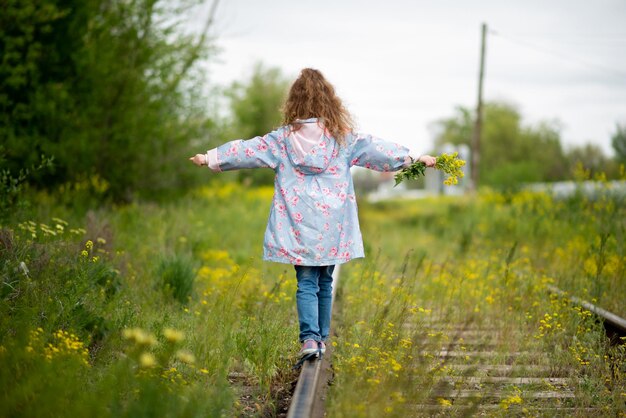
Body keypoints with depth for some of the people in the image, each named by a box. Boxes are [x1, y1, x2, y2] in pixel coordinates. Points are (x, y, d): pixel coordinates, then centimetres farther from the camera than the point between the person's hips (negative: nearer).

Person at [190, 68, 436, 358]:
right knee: (325, 282, 14)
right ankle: (322, 339, 21)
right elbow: (379, 149, 7)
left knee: (306, 282, 0)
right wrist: (415, 158, 16)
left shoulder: (284, 138, 0)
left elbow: (246, 150, 4)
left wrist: (210, 158, 14)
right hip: (332, 226, 1)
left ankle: (310, 339, -15)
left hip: (299, 225, -1)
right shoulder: (344, 138, 1)